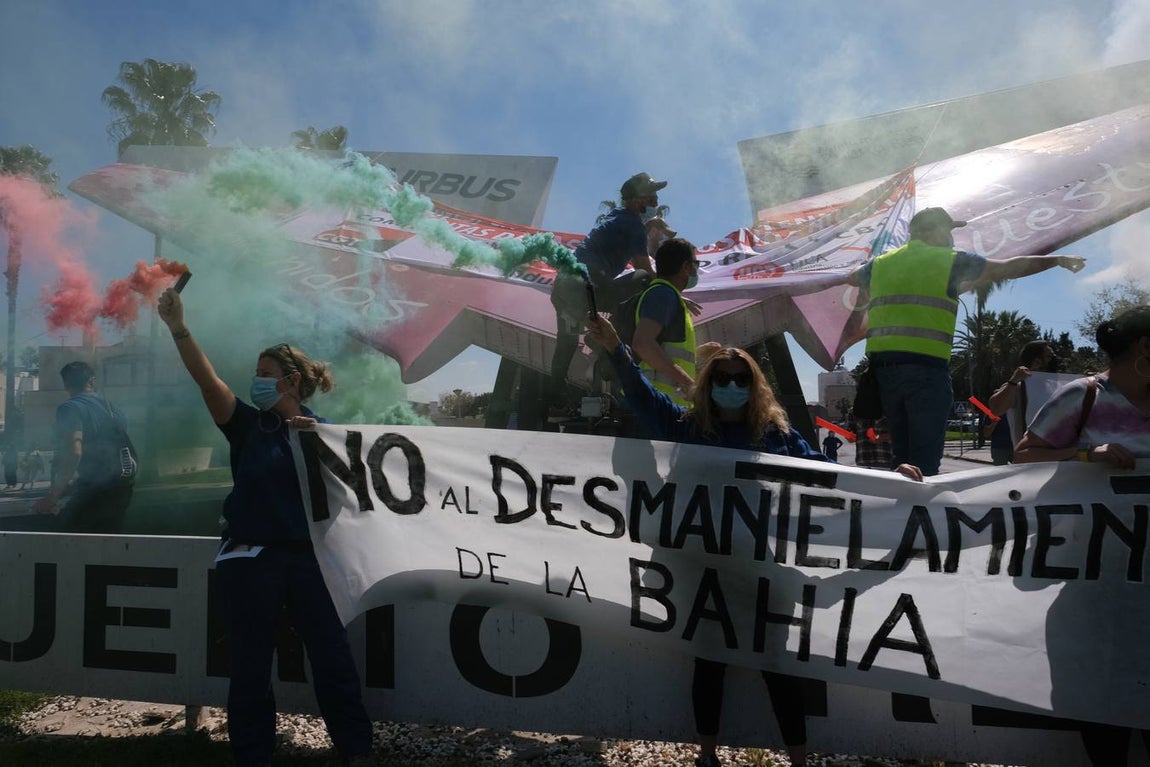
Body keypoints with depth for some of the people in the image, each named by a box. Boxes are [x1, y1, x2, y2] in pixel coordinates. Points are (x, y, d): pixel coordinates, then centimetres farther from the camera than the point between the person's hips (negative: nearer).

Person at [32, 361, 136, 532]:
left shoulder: (70, 408, -7)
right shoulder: (112, 407, 16)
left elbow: (73, 453, -21)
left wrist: (51, 498, -16)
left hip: (97, 489, -8)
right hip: (123, 489, 8)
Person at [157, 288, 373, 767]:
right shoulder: (249, 425, 2)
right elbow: (207, 380, -11)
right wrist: (178, 328, -22)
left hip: (308, 558, 1)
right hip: (250, 559, 0)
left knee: (334, 660, 5)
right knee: (250, 668, 7)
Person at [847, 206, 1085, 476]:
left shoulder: (881, 263, 16)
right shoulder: (952, 261, 4)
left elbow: (852, 277, 38)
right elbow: (1010, 268, 12)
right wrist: (1058, 260, 25)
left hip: (882, 366, 5)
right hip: (926, 367, -5)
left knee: (902, 459, 15)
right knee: (925, 463, -4)